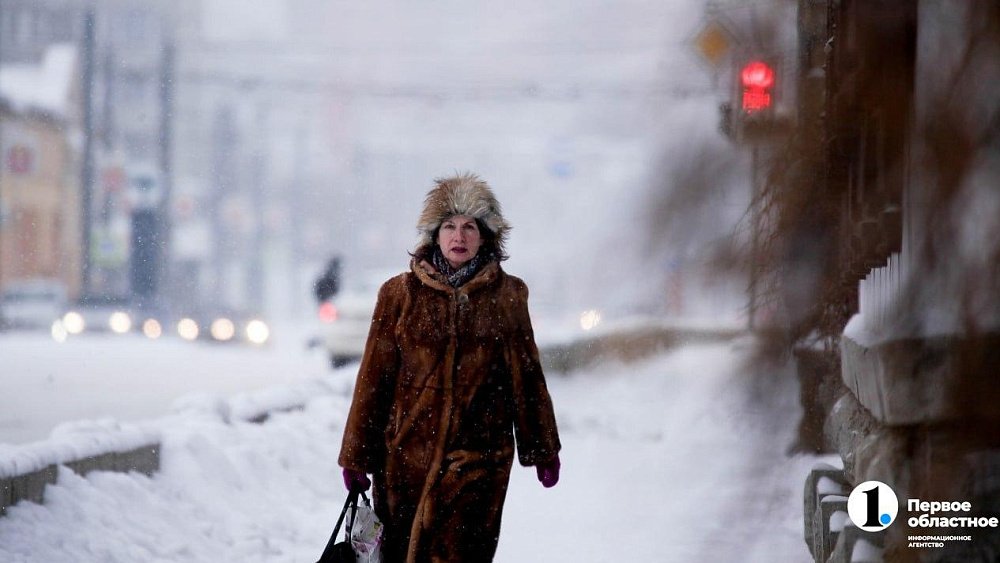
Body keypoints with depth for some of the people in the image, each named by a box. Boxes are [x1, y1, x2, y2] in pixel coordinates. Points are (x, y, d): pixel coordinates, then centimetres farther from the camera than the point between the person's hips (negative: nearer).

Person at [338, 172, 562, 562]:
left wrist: (543, 451, 14)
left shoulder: (507, 296, 5)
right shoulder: (401, 293, 3)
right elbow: (374, 376, 4)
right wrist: (356, 456, 3)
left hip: (478, 456, -1)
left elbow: (526, 376, 11)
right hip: (405, 453, 1)